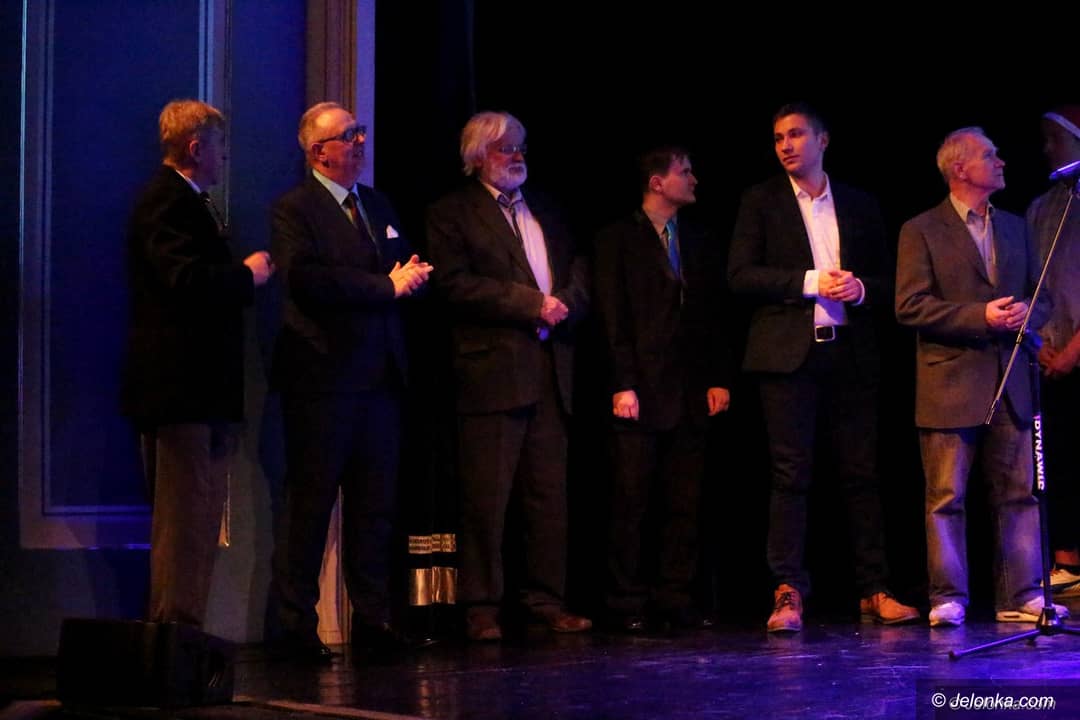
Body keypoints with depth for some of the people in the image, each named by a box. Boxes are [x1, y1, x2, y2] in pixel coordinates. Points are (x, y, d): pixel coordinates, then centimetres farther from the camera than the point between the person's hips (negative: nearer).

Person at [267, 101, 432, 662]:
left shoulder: (378, 206, 19)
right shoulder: (293, 210, -4)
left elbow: (408, 273, 20)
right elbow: (305, 278, -19)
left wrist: (411, 276, -5)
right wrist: (386, 286, -15)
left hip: (379, 378, 7)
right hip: (322, 378, -7)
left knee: (376, 505, 8)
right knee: (309, 504, -3)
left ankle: (372, 619, 14)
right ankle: (294, 625, 3)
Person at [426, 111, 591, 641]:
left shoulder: (545, 211, 23)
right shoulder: (452, 214, 3)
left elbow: (577, 272, 18)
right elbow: (456, 284, -9)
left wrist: (563, 304, -5)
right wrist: (531, 304, -12)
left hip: (550, 372, 6)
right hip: (491, 371, -6)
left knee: (550, 494, 4)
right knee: (486, 496, -6)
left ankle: (546, 600, 10)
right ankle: (482, 610, -2)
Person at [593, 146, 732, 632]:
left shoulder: (698, 241, 16)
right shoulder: (618, 240, 0)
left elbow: (710, 318, 16)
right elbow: (614, 319, -6)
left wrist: (718, 378, 7)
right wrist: (623, 385, -13)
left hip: (690, 393, 5)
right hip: (641, 392, -5)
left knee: (683, 503, 5)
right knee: (630, 503, -2)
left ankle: (675, 600, 10)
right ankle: (627, 604, 2)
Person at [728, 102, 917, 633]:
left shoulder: (860, 206, 15)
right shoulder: (761, 201, 7)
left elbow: (885, 279, 17)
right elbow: (740, 275, -2)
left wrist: (861, 289, -6)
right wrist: (810, 283, -11)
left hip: (850, 353, 2)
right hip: (788, 351, -2)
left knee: (862, 474, 2)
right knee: (790, 474, -6)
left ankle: (874, 591, 7)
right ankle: (788, 594, -5)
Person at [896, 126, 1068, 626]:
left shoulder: (1013, 227, 18)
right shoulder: (922, 231, -1)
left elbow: (1039, 297, 21)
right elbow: (910, 305, -9)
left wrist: (1027, 313, -3)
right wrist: (980, 317, -15)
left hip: (1009, 381, 5)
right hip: (951, 385, -5)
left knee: (1018, 493, 4)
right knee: (946, 497, -2)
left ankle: (1020, 596, 8)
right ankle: (947, 599, 4)